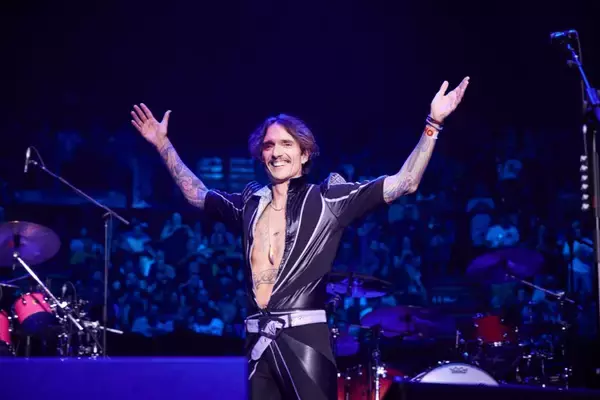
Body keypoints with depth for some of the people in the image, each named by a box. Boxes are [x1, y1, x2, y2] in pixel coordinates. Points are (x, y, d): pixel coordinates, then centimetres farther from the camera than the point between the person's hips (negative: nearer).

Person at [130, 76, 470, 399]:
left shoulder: (327, 199, 2)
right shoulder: (249, 204, 14)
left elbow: (404, 183, -2)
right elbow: (197, 194, 30)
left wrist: (432, 125, -9)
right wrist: (163, 143, 30)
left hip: (305, 337, -5)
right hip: (258, 340, 5)